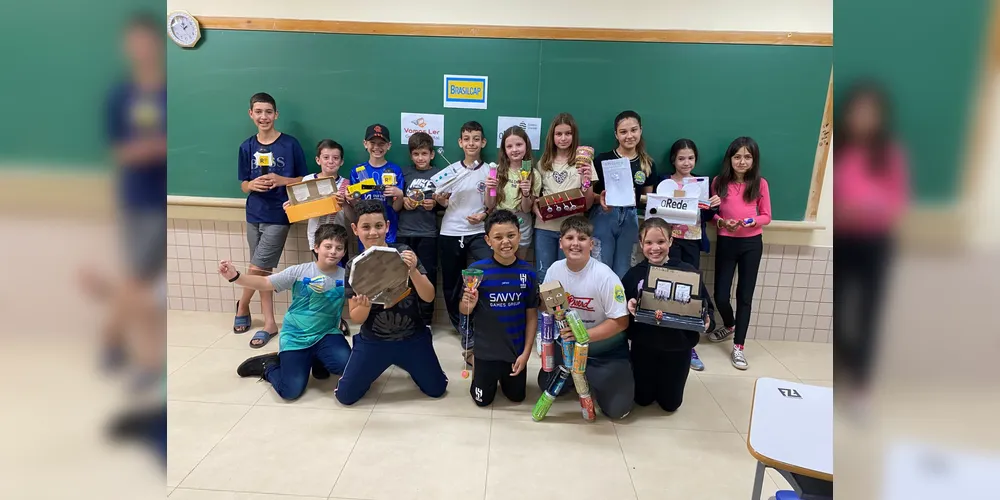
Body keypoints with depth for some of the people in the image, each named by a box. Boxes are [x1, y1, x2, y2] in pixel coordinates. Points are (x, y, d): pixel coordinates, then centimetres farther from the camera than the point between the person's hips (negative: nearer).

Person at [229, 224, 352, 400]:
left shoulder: (346, 277, -6)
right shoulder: (299, 271, -9)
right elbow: (265, 283, -9)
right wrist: (235, 276, -24)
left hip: (326, 334, 2)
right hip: (295, 337, -1)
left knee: (344, 364, -27)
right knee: (290, 391, -10)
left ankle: (316, 360, 9)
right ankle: (268, 365, 24)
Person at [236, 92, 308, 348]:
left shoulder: (290, 144, -7)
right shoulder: (247, 147, 4)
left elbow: (304, 180, -2)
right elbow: (244, 185, 9)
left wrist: (281, 180, -18)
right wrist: (253, 185, -14)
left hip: (278, 216, -4)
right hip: (254, 215, 4)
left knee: (257, 269, -4)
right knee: (263, 271, 9)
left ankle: (242, 306, 22)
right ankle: (269, 323, 20)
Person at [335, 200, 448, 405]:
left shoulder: (403, 253, -12)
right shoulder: (354, 266, -9)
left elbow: (429, 297, -15)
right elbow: (356, 318, -7)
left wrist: (413, 271, -33)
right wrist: (365, 306, -30)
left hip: (412, 338, 0)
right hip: (373, 341, 1)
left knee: (437, 390, 7)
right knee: (345, 396, 1)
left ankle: (404, 364, 34)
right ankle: (374, 369, 30)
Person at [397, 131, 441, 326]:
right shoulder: (404, 172, 7)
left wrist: (434, 203, -13)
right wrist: (402, 200, -6)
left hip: (428, 234, -2)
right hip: (404, 233, 2)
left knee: (427, 277, 3)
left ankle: (425, 322, 16)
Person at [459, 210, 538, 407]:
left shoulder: (528, 272, -11)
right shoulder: (477, 270, -17)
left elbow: (532, 315, -3)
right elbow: (464, 312, -6)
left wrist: (526, 352, -5)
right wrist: (468, 305, -30)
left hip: (517, 349, 2)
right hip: (486, 349, -1)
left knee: (516, 397, 19)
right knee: (483, 400, 15)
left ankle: (504, 374, 48)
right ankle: (477, 367, 43)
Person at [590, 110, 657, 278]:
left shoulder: (648, 164, 6)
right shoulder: (603, 159, -5)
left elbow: (648, 197, 13)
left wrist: (637, 197, -8)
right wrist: (600, 198, -22)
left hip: (630, 220, 3)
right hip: (603, 218, -3)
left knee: (622, 272, 11)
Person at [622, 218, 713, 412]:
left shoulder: (688, 272, -10)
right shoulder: (634, 274, -6)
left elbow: (706, 306, -4)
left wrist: (706, 320, -25)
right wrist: (629, 308, -26)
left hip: (678, 347, 0)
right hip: (643, 345, 1)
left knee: (670, 403, 14)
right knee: (643, 399, 15)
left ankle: (663, 380, 46)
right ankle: (650, 381, 46)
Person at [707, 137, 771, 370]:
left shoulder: (760, 184, -3)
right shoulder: (719, 182, -1)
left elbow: (766, 216, 2)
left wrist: (752, 222, -18)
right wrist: (722, 222, -17)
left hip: (752, 244, 0)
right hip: (726, 242, 1)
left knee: (745, 295, 3)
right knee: (720, 295, 1)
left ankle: (738, 347, 11)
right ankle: (729, 325, 35)